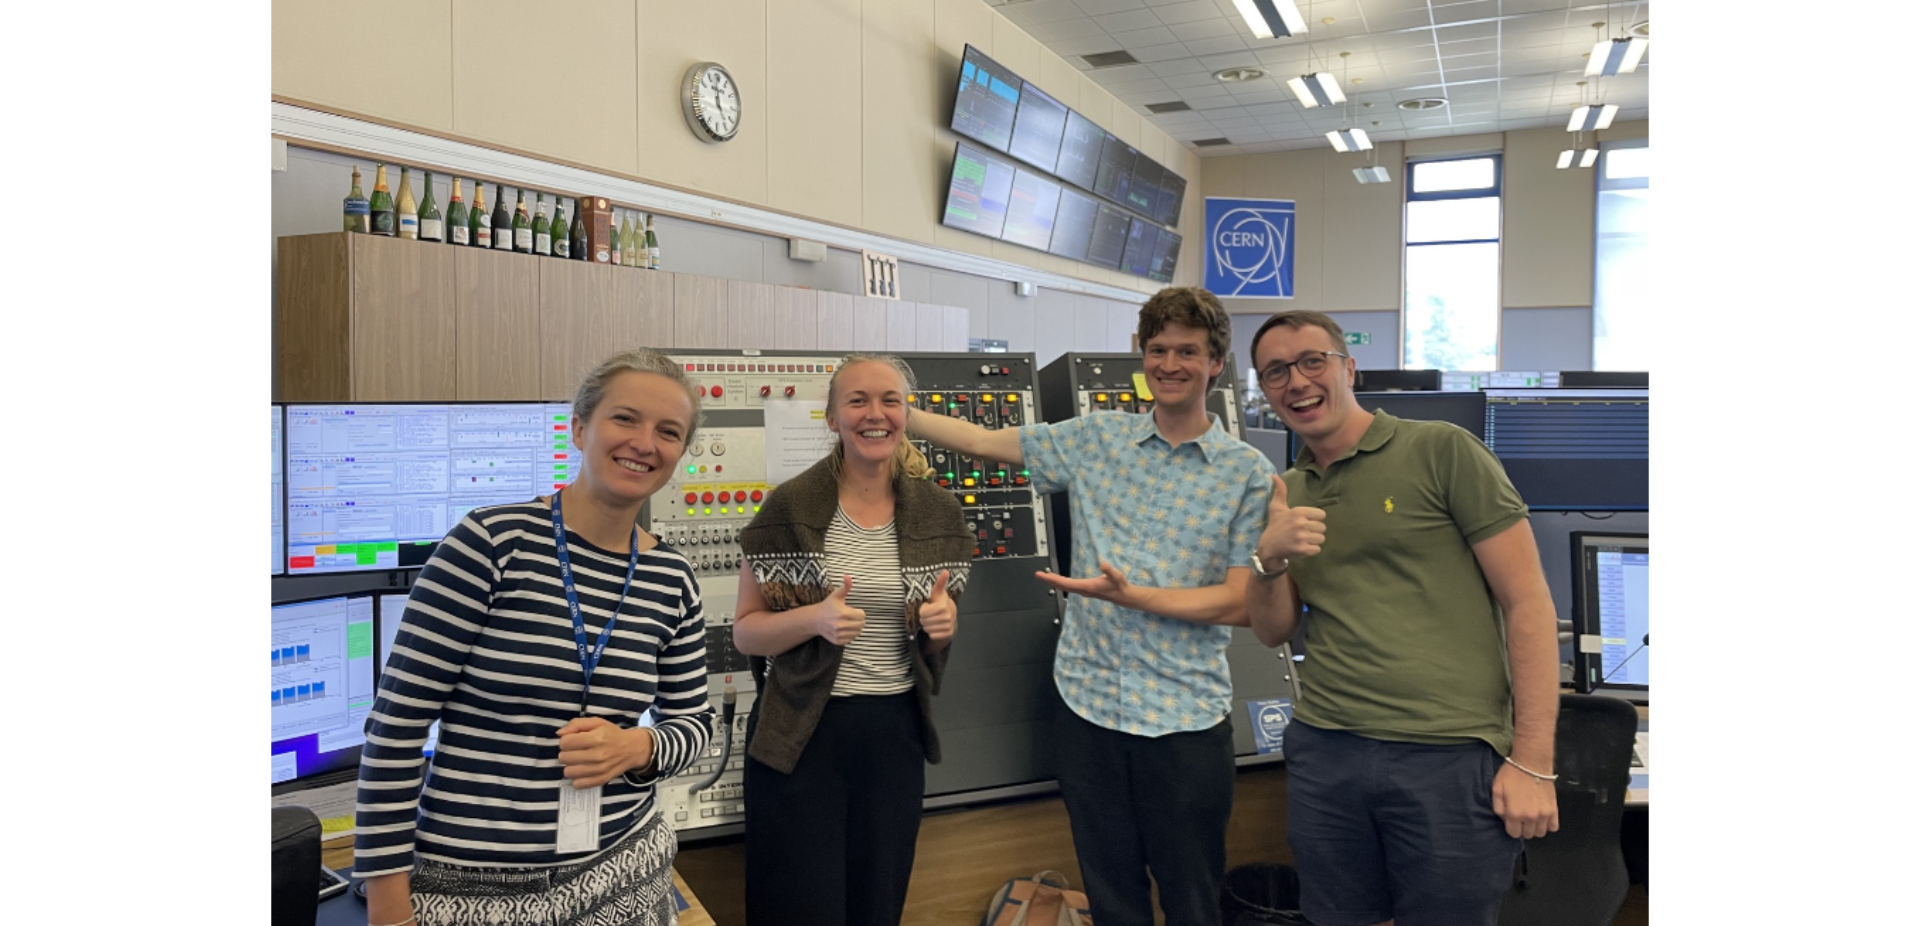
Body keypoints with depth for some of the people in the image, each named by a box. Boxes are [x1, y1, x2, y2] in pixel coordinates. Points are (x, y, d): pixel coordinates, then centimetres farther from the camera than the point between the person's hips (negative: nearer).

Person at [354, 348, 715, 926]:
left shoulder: (671, 581, 0)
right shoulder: (490, 542, -13)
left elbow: (693, 723, 9)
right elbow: (396, 725, -11)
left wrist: (636, 748, -13)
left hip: (623, 877, 4)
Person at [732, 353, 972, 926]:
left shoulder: (938, 512, 1)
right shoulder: (791, 507, -9)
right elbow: (745, 632, -5)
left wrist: (942, 623, -12)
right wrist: (815, 619, -23)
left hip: (895, 733, 3)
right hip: (800, 733, -3)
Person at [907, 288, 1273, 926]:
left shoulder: (1248, 473, -4)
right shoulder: (1096, 439, 5)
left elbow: (1240, 604, -8)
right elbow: (984, 442, 11)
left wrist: (1131, 595, -20)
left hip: (1185, 716, -2)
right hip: (1087, 700, 3)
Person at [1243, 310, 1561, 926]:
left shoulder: (1441, 452, -5)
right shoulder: (1285, 495, 12)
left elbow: (1528, 602, -6)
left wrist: (1532, 763, -11)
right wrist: (1270, 557, -7)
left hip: (1448, 756, -4)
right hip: (1323, 754, 5)